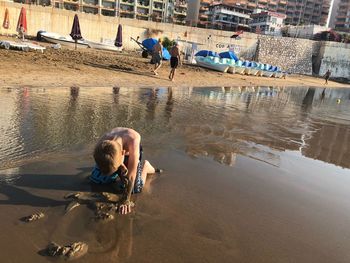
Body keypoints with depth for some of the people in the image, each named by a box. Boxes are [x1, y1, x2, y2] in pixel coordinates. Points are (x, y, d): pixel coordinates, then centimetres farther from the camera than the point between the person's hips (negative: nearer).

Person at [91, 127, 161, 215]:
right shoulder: (100, 148, -39)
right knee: (95, 179, -2)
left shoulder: (132, 140, -47)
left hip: (131, 152, -2)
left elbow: (131, 175, -40)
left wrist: (126, 200, -33)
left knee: (135, 189, -11)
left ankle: (145, 166, 17)